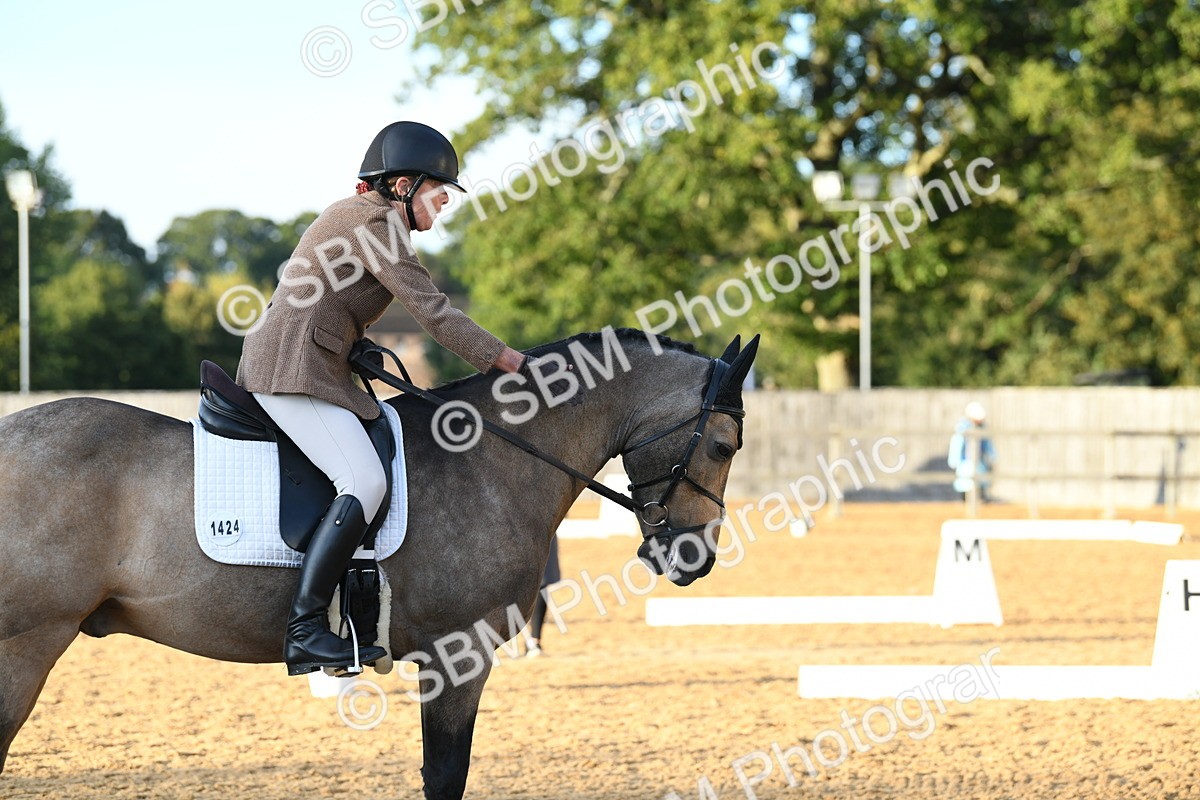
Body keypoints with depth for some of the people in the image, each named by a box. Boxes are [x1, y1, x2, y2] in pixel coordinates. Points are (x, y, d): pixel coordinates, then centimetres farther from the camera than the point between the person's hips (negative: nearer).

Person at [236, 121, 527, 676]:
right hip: (295, 372, -11)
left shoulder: (359, 214, 21)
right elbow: (434, 313, -17)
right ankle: (304, 632, -29)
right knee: (365, 483, -23)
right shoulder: (374, 221, -11)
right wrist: (516, 363, -16)